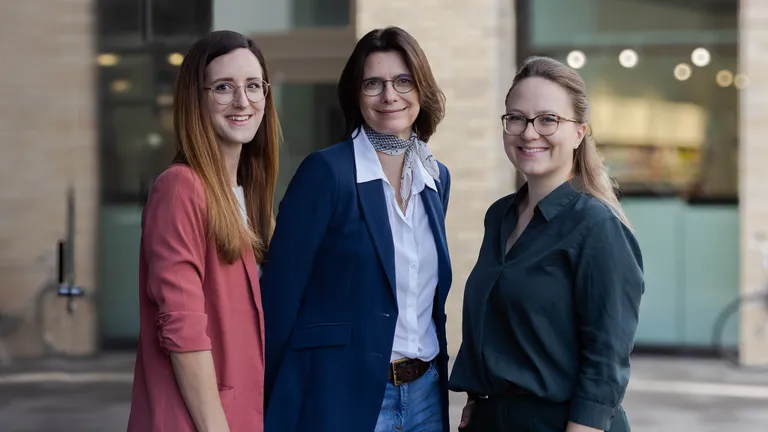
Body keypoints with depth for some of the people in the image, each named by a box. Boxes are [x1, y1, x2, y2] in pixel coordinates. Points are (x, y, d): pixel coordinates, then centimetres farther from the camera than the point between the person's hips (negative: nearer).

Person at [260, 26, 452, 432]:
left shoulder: (437, 177, 9)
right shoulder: (326, 170, -10)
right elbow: (281, 294, -12)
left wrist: (437, 379, 14)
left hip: (425, 393, 6)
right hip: (343, 393, -6)